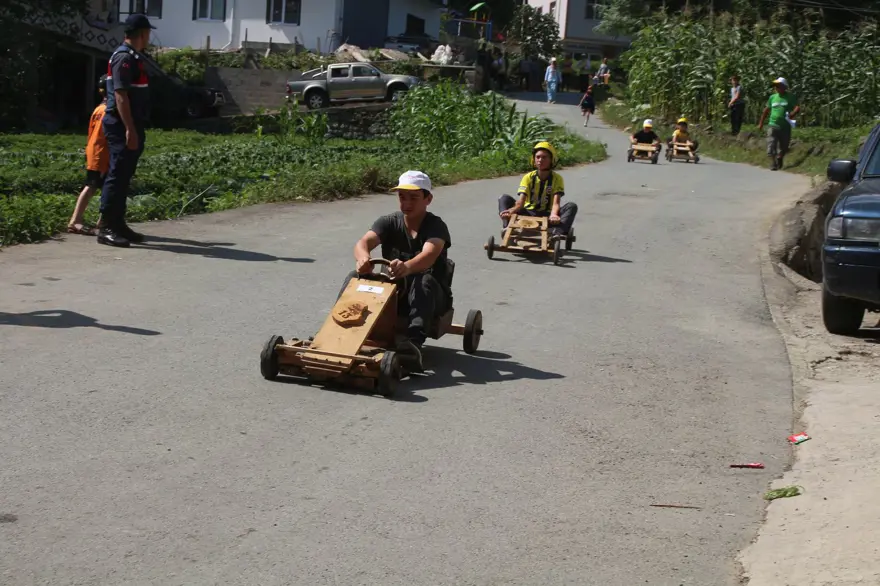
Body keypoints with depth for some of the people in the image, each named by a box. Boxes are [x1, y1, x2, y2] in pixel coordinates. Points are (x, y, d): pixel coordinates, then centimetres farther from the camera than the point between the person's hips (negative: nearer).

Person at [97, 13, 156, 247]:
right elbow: (120, 95, -21)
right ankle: (106, 228, -9)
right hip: (121, 127, -10)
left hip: (131, 126, 10)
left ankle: (118, 224, 17)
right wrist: (130, 130, -25)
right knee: (117, 175, -10)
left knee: (124, 177, 12)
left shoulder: (133, 57, 17)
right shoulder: (124, 58, -14)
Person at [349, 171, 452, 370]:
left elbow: (429, 255, -34)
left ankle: (414, 342, -57)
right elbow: (363, 242, -21)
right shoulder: (389, 222, -1)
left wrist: (407, 267, -58)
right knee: (356, 276, -20)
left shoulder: (436, 226, -11)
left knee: (424, 281, -39)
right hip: (393, 292, 4)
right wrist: (363, 258, -47)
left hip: (431, 296, -4)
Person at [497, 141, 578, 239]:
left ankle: (558, 233, -49)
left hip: (547, 216, -1)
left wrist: (554, 215, -41)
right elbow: (521, 201, -13)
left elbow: (556, 202, -17)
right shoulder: (528, 177, 0)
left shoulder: (557, 178, -3)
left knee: (572, 206, -25)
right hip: (528, 214, 1)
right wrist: (512, 210, -37)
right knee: (504, 198, -17)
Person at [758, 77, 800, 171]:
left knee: (783, 147, 12)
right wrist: (761, 123, 18)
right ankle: (773, 164, -15)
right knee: (771, 146, -15)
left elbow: (797, 108, -11)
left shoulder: (791, 97, -1)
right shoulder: (772, 97, 9)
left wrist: (793, 113, -34)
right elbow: (766, 110, 17)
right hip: (773, 125, 1)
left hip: (785, 127, -1)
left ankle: (779, 161, 36)